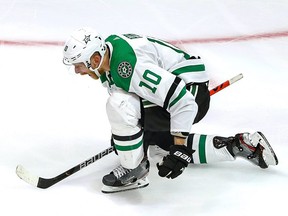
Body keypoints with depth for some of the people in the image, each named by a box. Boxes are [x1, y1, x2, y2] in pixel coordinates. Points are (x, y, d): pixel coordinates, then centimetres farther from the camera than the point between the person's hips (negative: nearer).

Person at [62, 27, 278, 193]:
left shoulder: (130, 67, -31)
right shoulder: (108, 48, 0)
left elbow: (182, 100, -32)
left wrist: (179, 148, -28)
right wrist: (121, 131, 27)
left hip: (191, 93, -11)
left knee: (119, 105, -27)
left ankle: (134, 170, -8)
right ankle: (240, 145, 26)